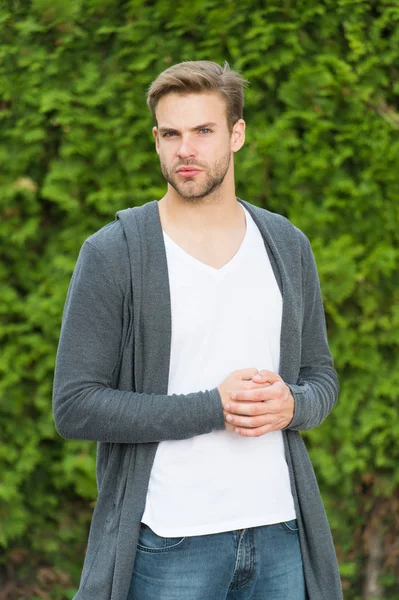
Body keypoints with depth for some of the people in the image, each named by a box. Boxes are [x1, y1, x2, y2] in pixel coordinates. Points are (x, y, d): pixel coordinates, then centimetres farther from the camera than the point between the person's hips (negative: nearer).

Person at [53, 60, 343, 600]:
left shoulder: (287, 246, 8)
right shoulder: (112, 254, -6)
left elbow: (322, 379, 14)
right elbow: (75, 407, -11)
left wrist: (290, 404, -10)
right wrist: (213, 409, -18)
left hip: (278, 532, 4)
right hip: (168, 546, -4)